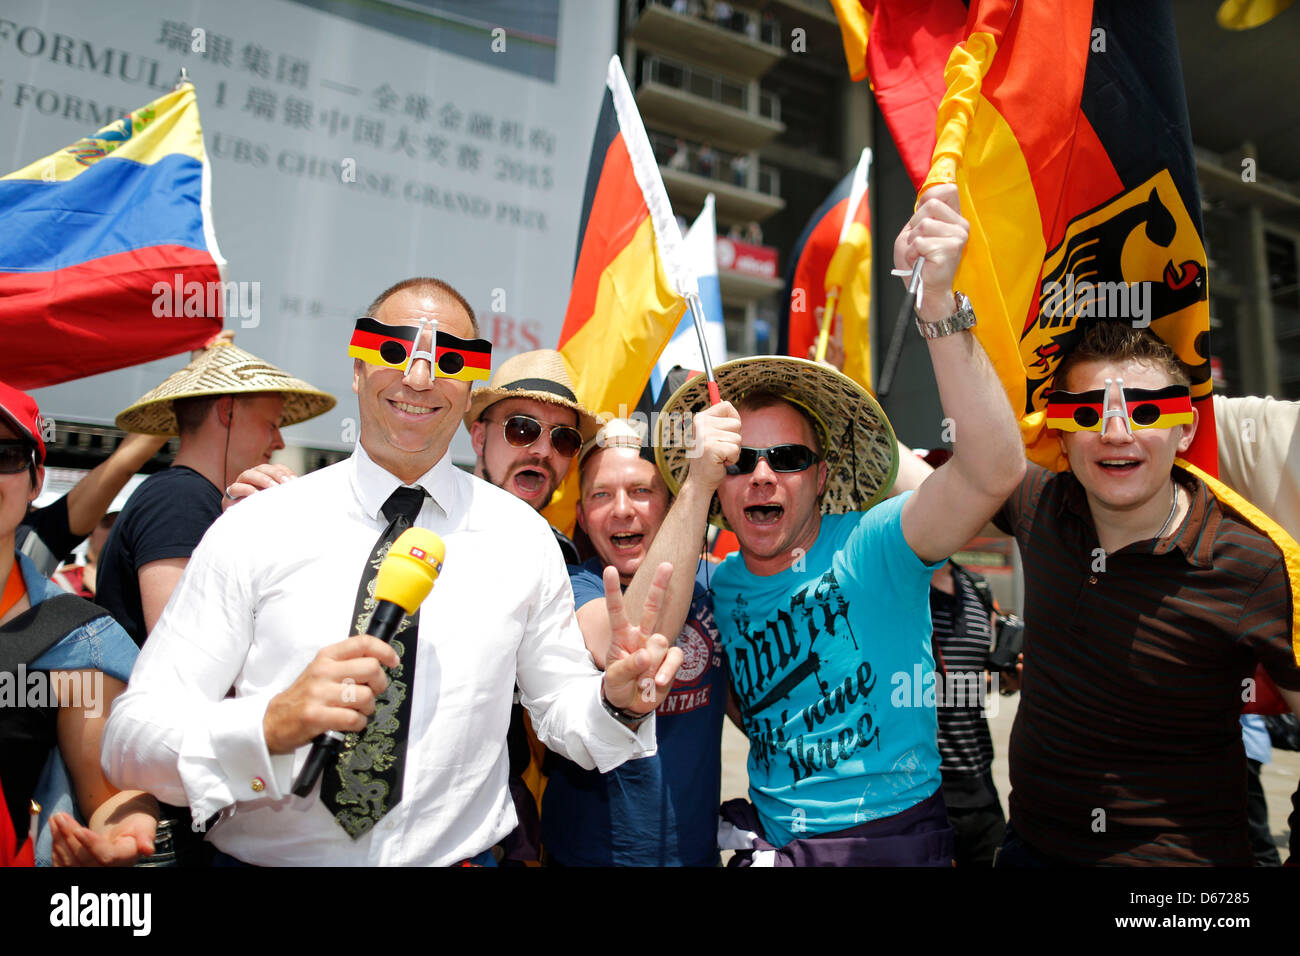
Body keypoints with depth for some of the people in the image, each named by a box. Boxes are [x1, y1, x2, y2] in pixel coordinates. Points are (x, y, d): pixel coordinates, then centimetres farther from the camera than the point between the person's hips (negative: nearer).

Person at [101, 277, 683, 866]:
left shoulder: (524, 537, -3)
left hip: (455, 856, 2)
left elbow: (559, 708, 5)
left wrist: (618, 700, -14)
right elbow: (128, 737, -8)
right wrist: (272, 724, -24)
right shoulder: (253, 527, -6)